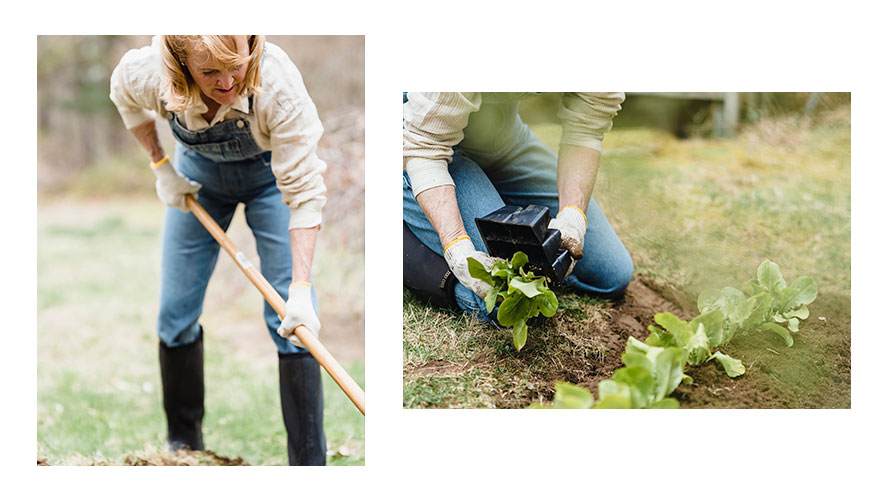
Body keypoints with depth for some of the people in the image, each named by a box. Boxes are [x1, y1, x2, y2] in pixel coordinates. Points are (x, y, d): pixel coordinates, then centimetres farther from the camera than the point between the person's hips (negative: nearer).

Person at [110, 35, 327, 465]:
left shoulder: (279, 85, -41)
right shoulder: (148, 73, -32)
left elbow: (303, 191, -35)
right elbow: (124, 93, -4)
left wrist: (300, 288, -41)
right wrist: (160, 167, -6)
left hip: (271, 171, -3)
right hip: (199, 169, 3)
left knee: (292, 321, -13)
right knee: (175, 315, 4)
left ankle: (309, 465, -7)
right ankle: (183, 442, 24)